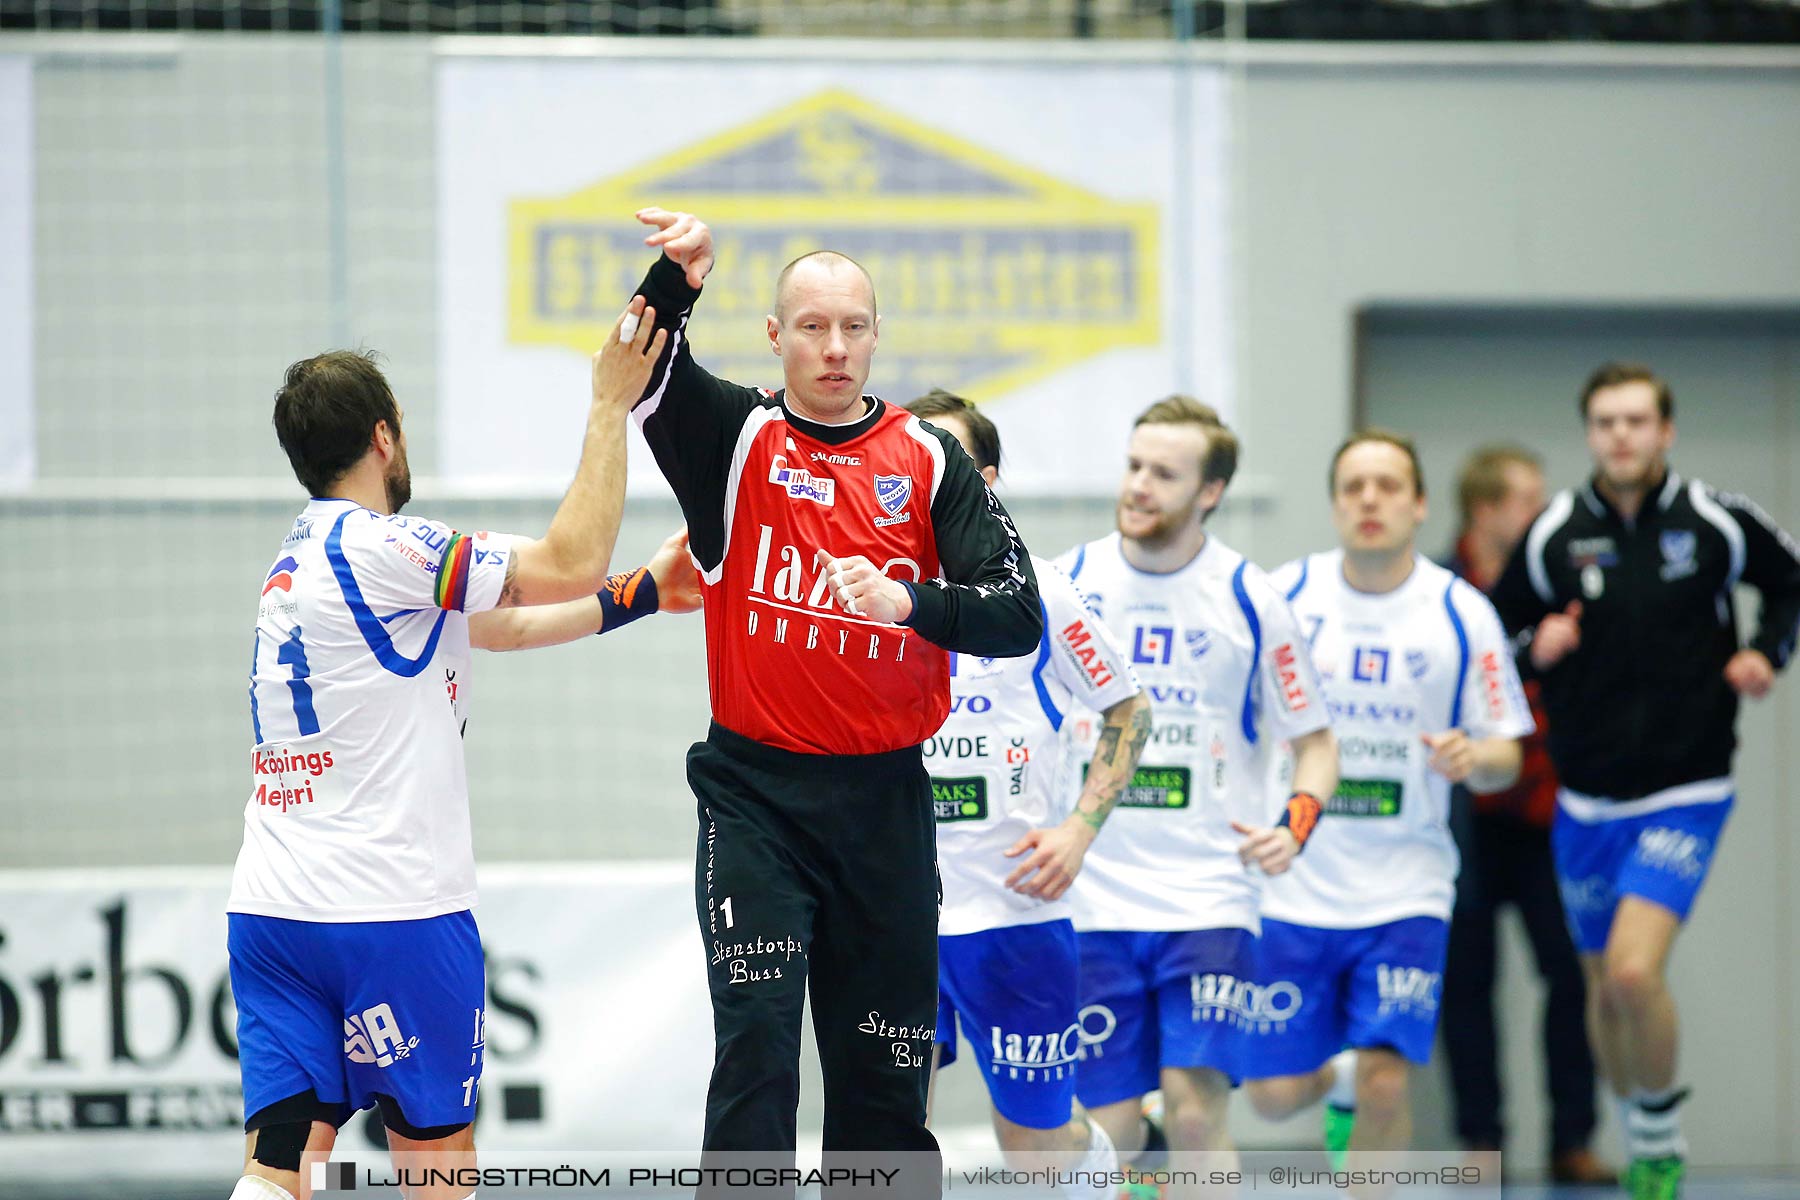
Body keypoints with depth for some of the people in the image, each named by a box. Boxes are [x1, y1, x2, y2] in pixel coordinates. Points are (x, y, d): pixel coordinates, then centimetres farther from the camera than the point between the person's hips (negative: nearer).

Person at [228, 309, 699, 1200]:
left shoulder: (303, 559, 17)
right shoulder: (371, 551, -12)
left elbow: (499, 625, 23)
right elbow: (569, 565, -12)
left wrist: (644, 592, 25)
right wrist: (610, 407, -5)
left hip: (273, 908, 7)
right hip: (389, 909, -7)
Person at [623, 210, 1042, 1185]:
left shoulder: (929, 462, 4)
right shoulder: (734, 436, 2)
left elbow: (1018, 618, -4)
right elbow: (644, 373, -18)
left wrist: (909, 601, -23)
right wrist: (676, 280, -38)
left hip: (884, 800, 2)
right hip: (755, 795, -2)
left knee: (885, 1068, 7)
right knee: (756, 1042, -12)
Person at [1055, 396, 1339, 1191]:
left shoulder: (1249, 600, -2)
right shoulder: (1067, 583, 2)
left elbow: (1314, 739, 7)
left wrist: (1294, 826, -11)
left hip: (1209, 895, -2)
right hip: (1092, 898, 2)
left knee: (1194, 1105, -13)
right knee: (1109, 1129, 0)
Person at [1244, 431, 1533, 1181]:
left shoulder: (1462, 614, -3)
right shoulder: (1286, 596, -2)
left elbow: (1504, 757, 2)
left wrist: (1474, 759, -20)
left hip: (1405, 890, -1)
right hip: (1291, 886, 1)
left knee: (1385, 1085, -13)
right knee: (1273, 1094, 3)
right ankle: (1337, 1080, 39)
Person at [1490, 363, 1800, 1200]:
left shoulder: (1715, 523, -7)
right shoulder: (1554, 534, -3)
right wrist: (1536, 652, -14)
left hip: (1685, 793, -3)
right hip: (1587, 800, 3)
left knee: (1634, 971, -20)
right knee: (1604, 987, 12)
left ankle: (1663, 1127, 3)